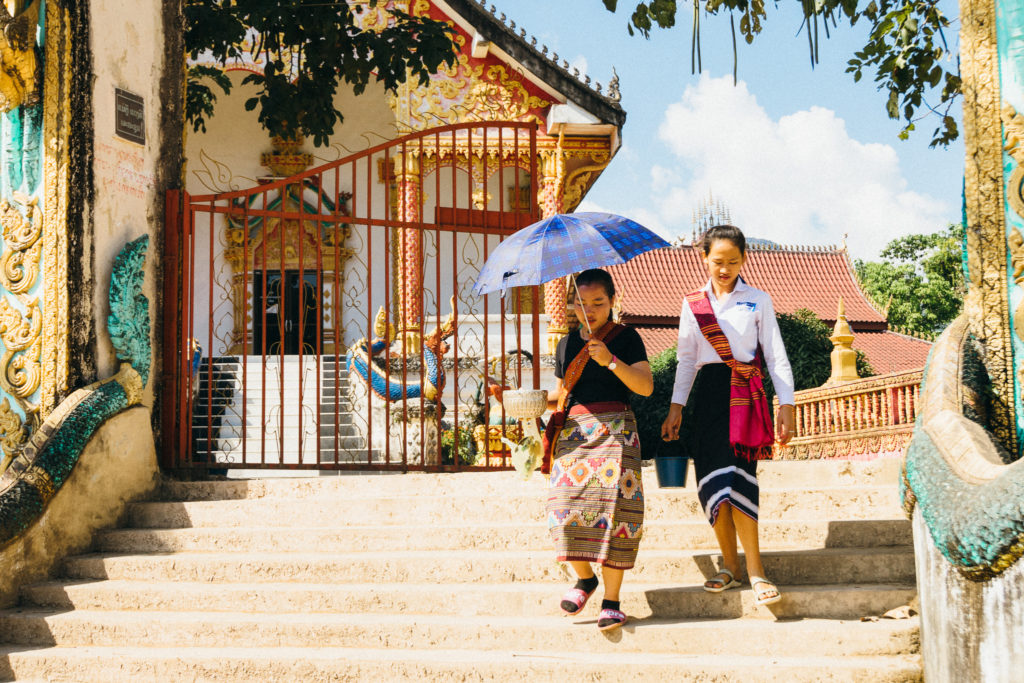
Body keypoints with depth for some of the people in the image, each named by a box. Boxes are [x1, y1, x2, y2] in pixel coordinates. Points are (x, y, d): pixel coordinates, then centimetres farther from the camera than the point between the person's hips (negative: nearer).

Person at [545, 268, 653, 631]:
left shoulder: (625, 337, 4)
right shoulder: (567, 344, 18)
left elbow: (645, 386, -7)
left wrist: (611, 360, -19)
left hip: (614, 430, -4)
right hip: (573, 430, 4)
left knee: (613, 505, -13)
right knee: (566, 505, -11)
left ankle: (611, 600, -4)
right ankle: (584, 578, 15)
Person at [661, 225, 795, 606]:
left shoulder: (758, 300, 7)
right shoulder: (693, 303, 12)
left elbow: (775, 356, 5)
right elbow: (686, 358, 14)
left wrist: (786, 405, -2)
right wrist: (675, 409, 9)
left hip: (746, 394, -3)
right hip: (708, 393, 3)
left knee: (737, 478, -14)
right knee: (712, 480, 0)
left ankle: (754, 571, -10)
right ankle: (729, 565, 12)